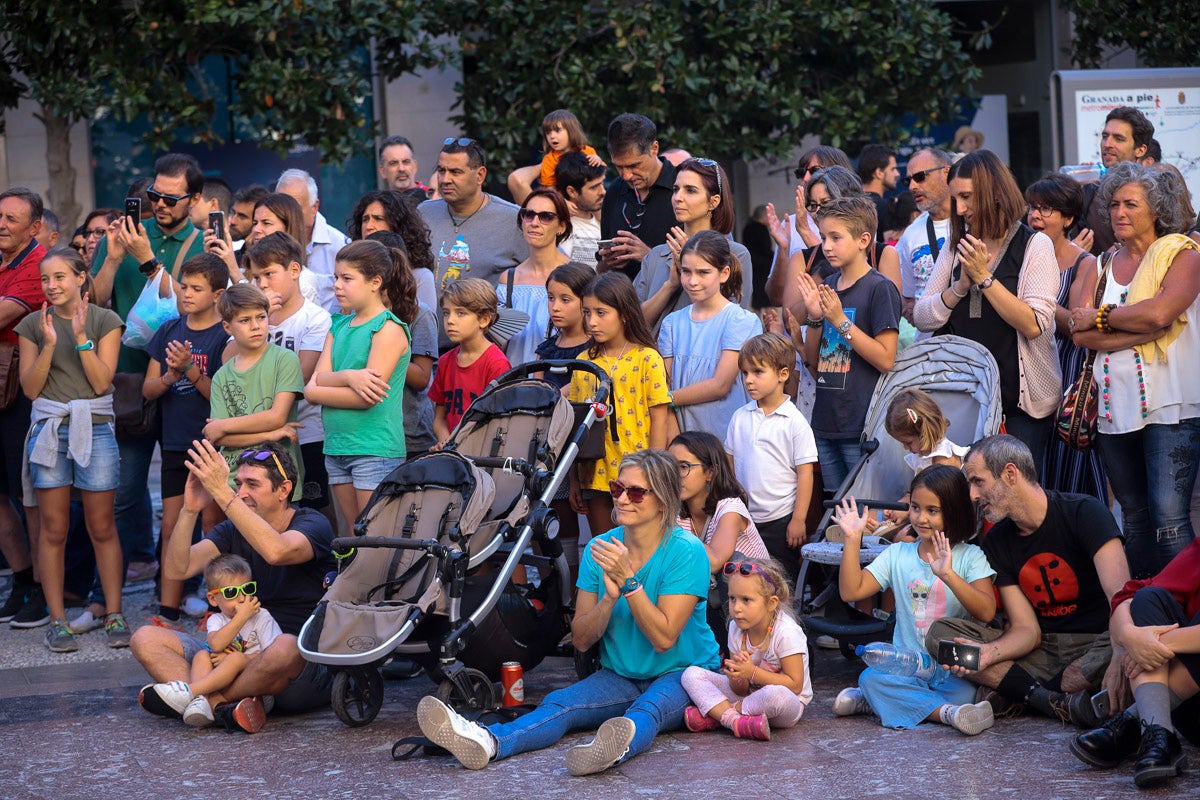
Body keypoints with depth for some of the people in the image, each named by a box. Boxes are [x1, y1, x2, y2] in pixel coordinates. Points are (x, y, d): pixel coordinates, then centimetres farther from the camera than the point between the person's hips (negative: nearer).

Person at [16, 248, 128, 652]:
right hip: (49, 429, 1)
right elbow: (30, 388, 0)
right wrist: (49, 344, -12)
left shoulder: (104, 321, 2)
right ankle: (57, 621, 7)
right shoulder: (33, 325, 5)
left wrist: (81, 337, -13)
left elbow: (102, 381, -5)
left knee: (102, 527, 2)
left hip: (94, 429, -1)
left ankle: (114, 615, 10)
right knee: (53, 530, 2)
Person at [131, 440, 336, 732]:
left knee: (284, 648, -42)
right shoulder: (232, 530, 10)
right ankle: (223, 707, -34)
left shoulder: (313, 525, -7)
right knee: (146, 639, -8)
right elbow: (176, 570, -4)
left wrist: (221, 492, -31)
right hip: (241, 658, 6)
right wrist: (190, 509, -17)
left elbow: (275, 551, -31)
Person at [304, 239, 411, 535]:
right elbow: (316, 382, 3)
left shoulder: (389, 328, -7)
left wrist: (318, 391, -6)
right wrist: (348, 376, -16)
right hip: (337, 446, 7)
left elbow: (368, 397, -16)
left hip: (375, 449, -7)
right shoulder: (339, 326, 14)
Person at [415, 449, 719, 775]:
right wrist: (609, 598, -18)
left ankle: (622, 745, -72)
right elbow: (581, 640, 1)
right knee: (560, 703, -24)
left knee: (650, 707, -38)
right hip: (619, 675, 4)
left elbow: (664, 638, -15)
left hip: (683, 676, -4)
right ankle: (487, 741, -51)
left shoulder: (686, 551, -10)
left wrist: (629, 580, -23)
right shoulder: (599, 549, 4)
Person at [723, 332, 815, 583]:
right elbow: (730, 464, 12)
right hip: (743, 518, 5)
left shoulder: (794, 422, -9)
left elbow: (805, 473, -9)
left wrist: (798, 519, -12)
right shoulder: (740, 417, 5)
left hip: (781, 518, -5)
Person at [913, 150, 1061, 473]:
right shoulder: (955, 247, 11)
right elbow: (921, 317, 5)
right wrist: (961, 285, -11)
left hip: (1021, 401, -4)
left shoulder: (1035, 246, -4)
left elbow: (1034, 325, -16)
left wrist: (984, 277, -16)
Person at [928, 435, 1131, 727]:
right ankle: (1058, 702, -22)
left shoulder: (1084, 513, -10)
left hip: (1097, 644, -5)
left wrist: (1120, 659, -43)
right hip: (1043, 648, 5)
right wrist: (988, 653, -23)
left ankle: (1016, 695, -19)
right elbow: (1027, 630, 1)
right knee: (940, 633, -12)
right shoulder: (997, 542, 6)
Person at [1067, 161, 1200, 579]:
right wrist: (1143, 331, -12)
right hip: (1115, 404, 5)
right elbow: (1081, 334, 0)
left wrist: (1102, 317, -4)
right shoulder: (1103, 266, 15)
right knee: (1134, 514, 10)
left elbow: (1159, 312, -17)